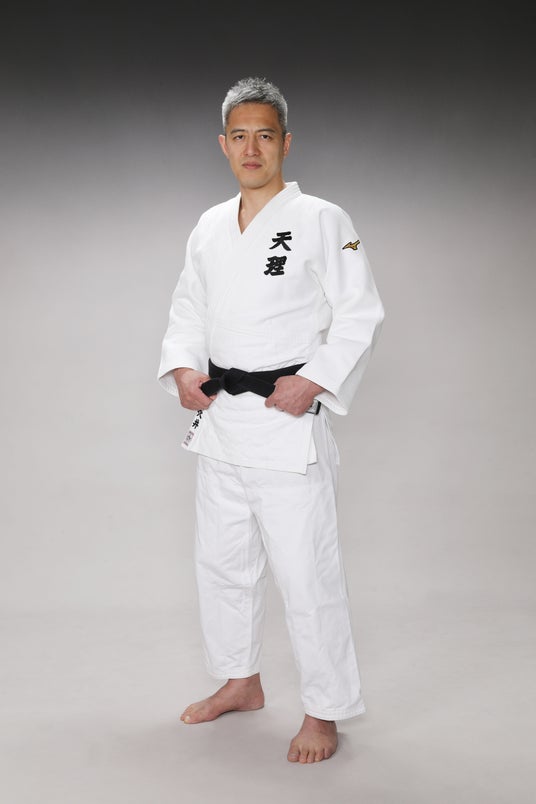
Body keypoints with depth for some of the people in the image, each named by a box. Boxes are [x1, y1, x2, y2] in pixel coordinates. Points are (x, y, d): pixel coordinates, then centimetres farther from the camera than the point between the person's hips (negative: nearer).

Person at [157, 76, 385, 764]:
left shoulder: (320, 220, -6)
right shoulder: (209, 228, 11)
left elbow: (360, 314, -7)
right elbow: (187, 308, 19)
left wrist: (314, 380, -17)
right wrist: (182, 369, 1)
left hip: (288, 419, -6)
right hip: (218, 418, 7)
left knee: (306, 571, -3)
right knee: (221, 560, 17)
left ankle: (324, 712, 15)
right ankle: (240, 682, 37)